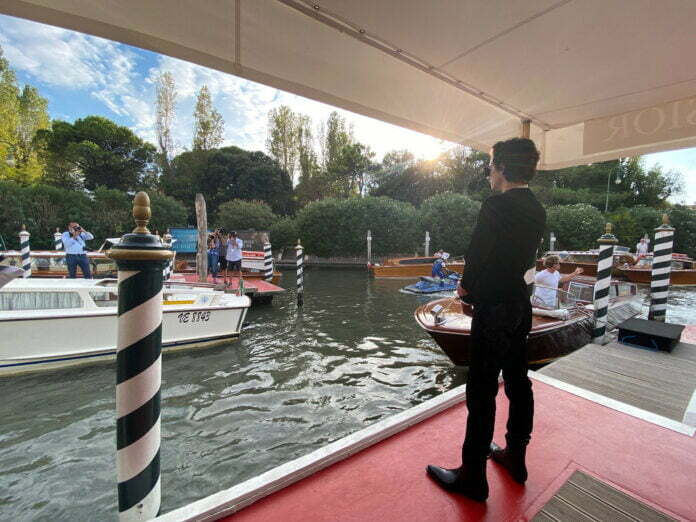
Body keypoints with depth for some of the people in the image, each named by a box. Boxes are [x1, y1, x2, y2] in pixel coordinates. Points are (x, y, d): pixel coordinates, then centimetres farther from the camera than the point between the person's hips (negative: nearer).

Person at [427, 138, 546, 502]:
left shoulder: (495, 206, -17)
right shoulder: (536, 211, 9)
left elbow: (475, 257, -16)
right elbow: (523, 260, 12)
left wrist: (467, 287, 4)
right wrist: (474, 286, 9)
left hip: (493, 310, -9)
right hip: (520, 304, 9)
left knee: (482, 392, 2)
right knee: (517, 383, 19)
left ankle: (473, 477, 18)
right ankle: (516, 458, 38)